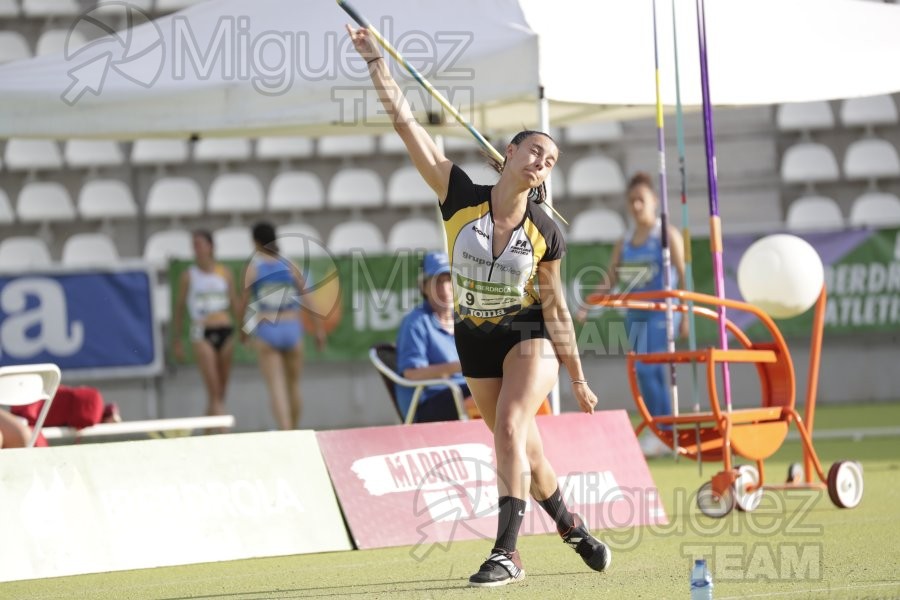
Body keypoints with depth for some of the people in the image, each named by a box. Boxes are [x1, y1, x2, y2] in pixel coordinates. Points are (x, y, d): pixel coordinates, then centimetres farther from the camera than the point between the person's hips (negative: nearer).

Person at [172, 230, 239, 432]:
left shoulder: (224, 273, 8)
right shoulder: (189, 276, 2)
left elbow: (235, 304, 13)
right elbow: (179, 307, 8)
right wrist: (176, 339, 6)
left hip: (225, 331, 3)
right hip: (202, 333, -3)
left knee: (221, 390, 6)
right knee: (213, 388, -12)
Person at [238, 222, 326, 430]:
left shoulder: (253, 267, -2)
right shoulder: (289, 266, 4)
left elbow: (245, 300, -5)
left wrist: (241, 327, 8)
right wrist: (319, 327, 8)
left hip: (266, 330, -2)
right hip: (292, 329, 2)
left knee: (276, 388, -7)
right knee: (293, 385, 16)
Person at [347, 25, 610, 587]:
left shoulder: (546, 234, -14)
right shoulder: (461, 198, -15)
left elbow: (555, 308, -3)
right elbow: (406, 123, -19)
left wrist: (577, 377, 0)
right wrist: (375, 59, -24)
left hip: (529, 336, -2)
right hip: (476, 338, 2)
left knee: (510, 428, -24)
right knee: (526, 450, 11)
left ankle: (507, 552, -25)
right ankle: (571, 525, 35)